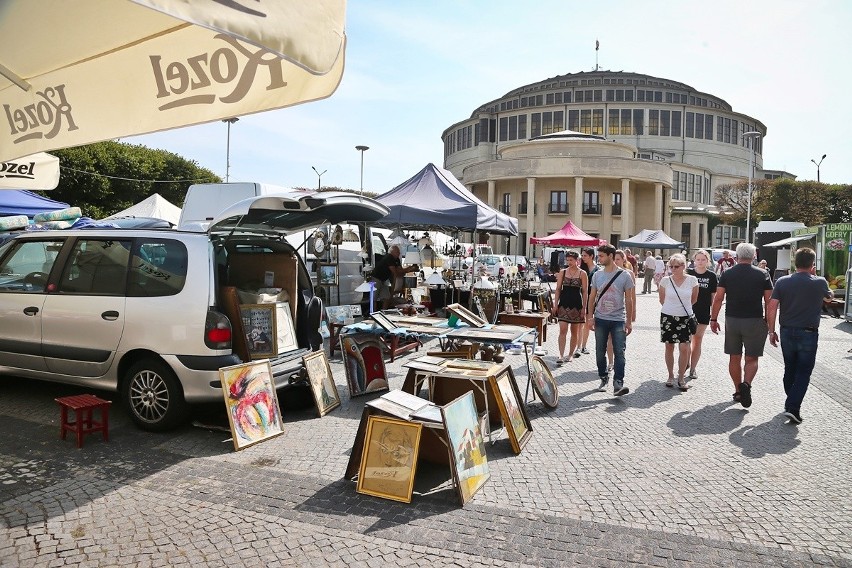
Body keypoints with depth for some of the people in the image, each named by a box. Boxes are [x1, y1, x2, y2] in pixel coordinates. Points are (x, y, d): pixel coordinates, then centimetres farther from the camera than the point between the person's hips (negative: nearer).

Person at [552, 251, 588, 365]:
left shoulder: (582, 274, -1)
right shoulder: (562, 272, 6)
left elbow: (585, 292, -1)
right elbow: (558, 289, 8)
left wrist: (584, 308, -5)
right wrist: (556, 304, 3)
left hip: (576, 304, -1)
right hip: (564, 304, 1)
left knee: (575, 332, 8)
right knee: (562, 330, -8)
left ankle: (571, 354, 21)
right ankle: (561, 355, -11)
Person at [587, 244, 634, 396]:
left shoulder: (624, 276, -3)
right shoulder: (597, 275, 5)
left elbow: (628, 299, 0)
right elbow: (592, 297, 9)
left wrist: (629, 321, -2)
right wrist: (590, 317, 1)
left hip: (618, 320, -3)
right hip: (600, 320, 3)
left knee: (619, 352, -8)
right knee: (600, 352, 10)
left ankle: (618, 383, -8)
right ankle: (603, 378, 25)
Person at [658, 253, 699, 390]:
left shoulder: (692, 280, -6)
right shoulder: (665, 281, -6)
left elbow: (694, 299, 10)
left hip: (685, 318, 0)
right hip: (668, 317, 0)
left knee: (684, 348, -5)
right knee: (669, 347, 8)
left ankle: (681, 378, 8)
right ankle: (670, 376, 21)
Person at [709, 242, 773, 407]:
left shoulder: (727, 274, 1)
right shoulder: (762, 275, -1)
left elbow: (718, 298, -2)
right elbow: (769, 302, -2)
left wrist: (713, 319, 6)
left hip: (732, 320, 1)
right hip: (754, 321, -1)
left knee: (734, 358, 11)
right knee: (751, 359, 6)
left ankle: (738, 391, 19)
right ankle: (746, 383, -19)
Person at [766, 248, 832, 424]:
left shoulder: (782, 282, -3)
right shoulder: (820, 283, -6)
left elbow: (771, 307, -7)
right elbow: (830, 296, 17)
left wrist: (771, 331, 2)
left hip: (787, 332, 3)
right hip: (808, 333, -3)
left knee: (790, 369, 18)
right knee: (803, 373, 1)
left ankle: (791, 402, 32)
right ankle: (793, 407, -9)